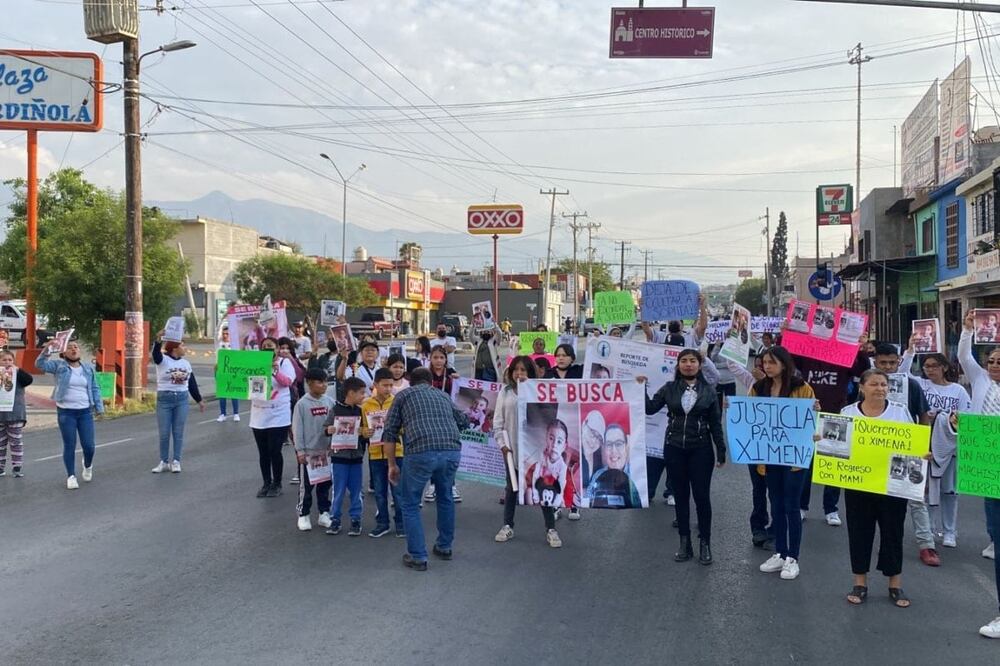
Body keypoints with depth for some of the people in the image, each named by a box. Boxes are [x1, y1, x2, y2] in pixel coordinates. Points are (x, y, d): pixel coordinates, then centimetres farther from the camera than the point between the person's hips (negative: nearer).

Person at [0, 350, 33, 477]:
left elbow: (29, 380, -16)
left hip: (15, 414, -1)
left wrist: (17, 370, -23)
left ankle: (17, 467, 9)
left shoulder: (18, 375, 1)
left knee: (16, 442, 3)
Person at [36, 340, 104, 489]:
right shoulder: (59, 365, 1)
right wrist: (48, 349, -31)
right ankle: (71, 476, 14)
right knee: (69, 446, 1)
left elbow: (95, 389, 11)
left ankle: (88, 466, 32)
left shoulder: (88, 368, 8)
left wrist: (99, 408, 5)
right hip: (66, 412, -2)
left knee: (89, 445, 1)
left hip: (85, 412, 2)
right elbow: (40, 364, -15)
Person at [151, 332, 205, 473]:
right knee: (164, 434, 3)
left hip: (182, 399, 3)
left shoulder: (186, 363, 8)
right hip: (164, 399, -3)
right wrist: (158, 340, -48)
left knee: (178, 433, 6)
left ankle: (176, 462, 14)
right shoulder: (163, 360, -5)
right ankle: (163, 462, 15)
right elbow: (156, 354, -29)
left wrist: (199, 400, 16)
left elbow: (192, 383, 14)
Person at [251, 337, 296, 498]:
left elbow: (288, 381, -15)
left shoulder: (284, 362, 0)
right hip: (259, 416, 4)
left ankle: (276, 484, 10)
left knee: (275, 451, -4)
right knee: (263, 452, 9)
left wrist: (275, 370, -31)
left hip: (278, 416, -4)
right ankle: (266, 483, 20)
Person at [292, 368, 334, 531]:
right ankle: (303, 515, 17)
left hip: (326, 450, 4)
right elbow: (297, 429, -8)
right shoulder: (302, 404, -10)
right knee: (306, 485, 4)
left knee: (325, 483, 12)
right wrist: (300, 451, -9)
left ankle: (324, 513, 24)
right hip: (308, 451, -4)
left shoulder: (330, 402, 0)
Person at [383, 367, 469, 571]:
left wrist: (392, 465, 21)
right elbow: (463, 422, 37)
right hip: (452, 451, 4)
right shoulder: (443, 396, 28)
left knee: (411, 505, 15)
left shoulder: (404, 395, 19)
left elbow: (389, 433, 14)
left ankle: (418, 557, 14)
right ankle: (444, 547, 39)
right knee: (445, 497, 29)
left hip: (420, 452, -4)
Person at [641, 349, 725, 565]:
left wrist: (721, 451, -1)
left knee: (702, 495, 1)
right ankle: (685, 542, 17)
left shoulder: (708, 391, 0)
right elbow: (650, 408, -5)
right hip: (674, 449, 2)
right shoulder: (669, 389, 2)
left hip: (701, 449, -1)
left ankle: (705, 543, 14)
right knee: (680, 495, 8)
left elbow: (715, 424, 1)